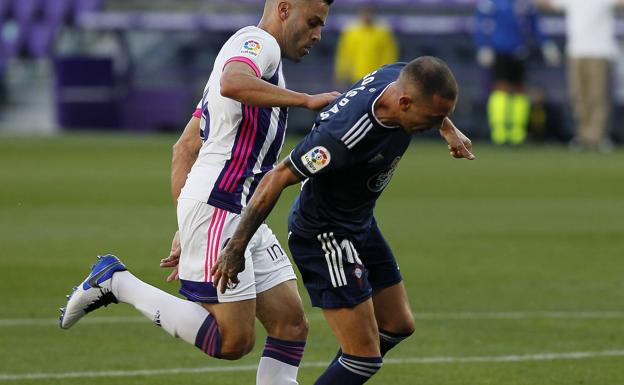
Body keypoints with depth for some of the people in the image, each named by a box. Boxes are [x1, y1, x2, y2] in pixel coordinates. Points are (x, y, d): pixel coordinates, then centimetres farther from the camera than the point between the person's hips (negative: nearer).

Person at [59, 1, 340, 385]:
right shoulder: (259, 42, -5)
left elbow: (185, 148, 25)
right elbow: (233, 84, -33)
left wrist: (185, 230, 23)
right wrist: (306, 100, -24)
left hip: (243, 217, 11)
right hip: (218, 211, -11)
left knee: (292, 325, 3)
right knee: (234, 341, -10)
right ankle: (118, 282, -1)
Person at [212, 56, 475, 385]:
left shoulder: (400, 77, -15)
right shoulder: (345, 136, -38)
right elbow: (277, 179, -28)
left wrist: (449, 130, 6)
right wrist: (236, 249, -21)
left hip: (360, 223, 9)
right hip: (325, 236, -9)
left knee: (398, 326, 19)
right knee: (364, 357, -11)